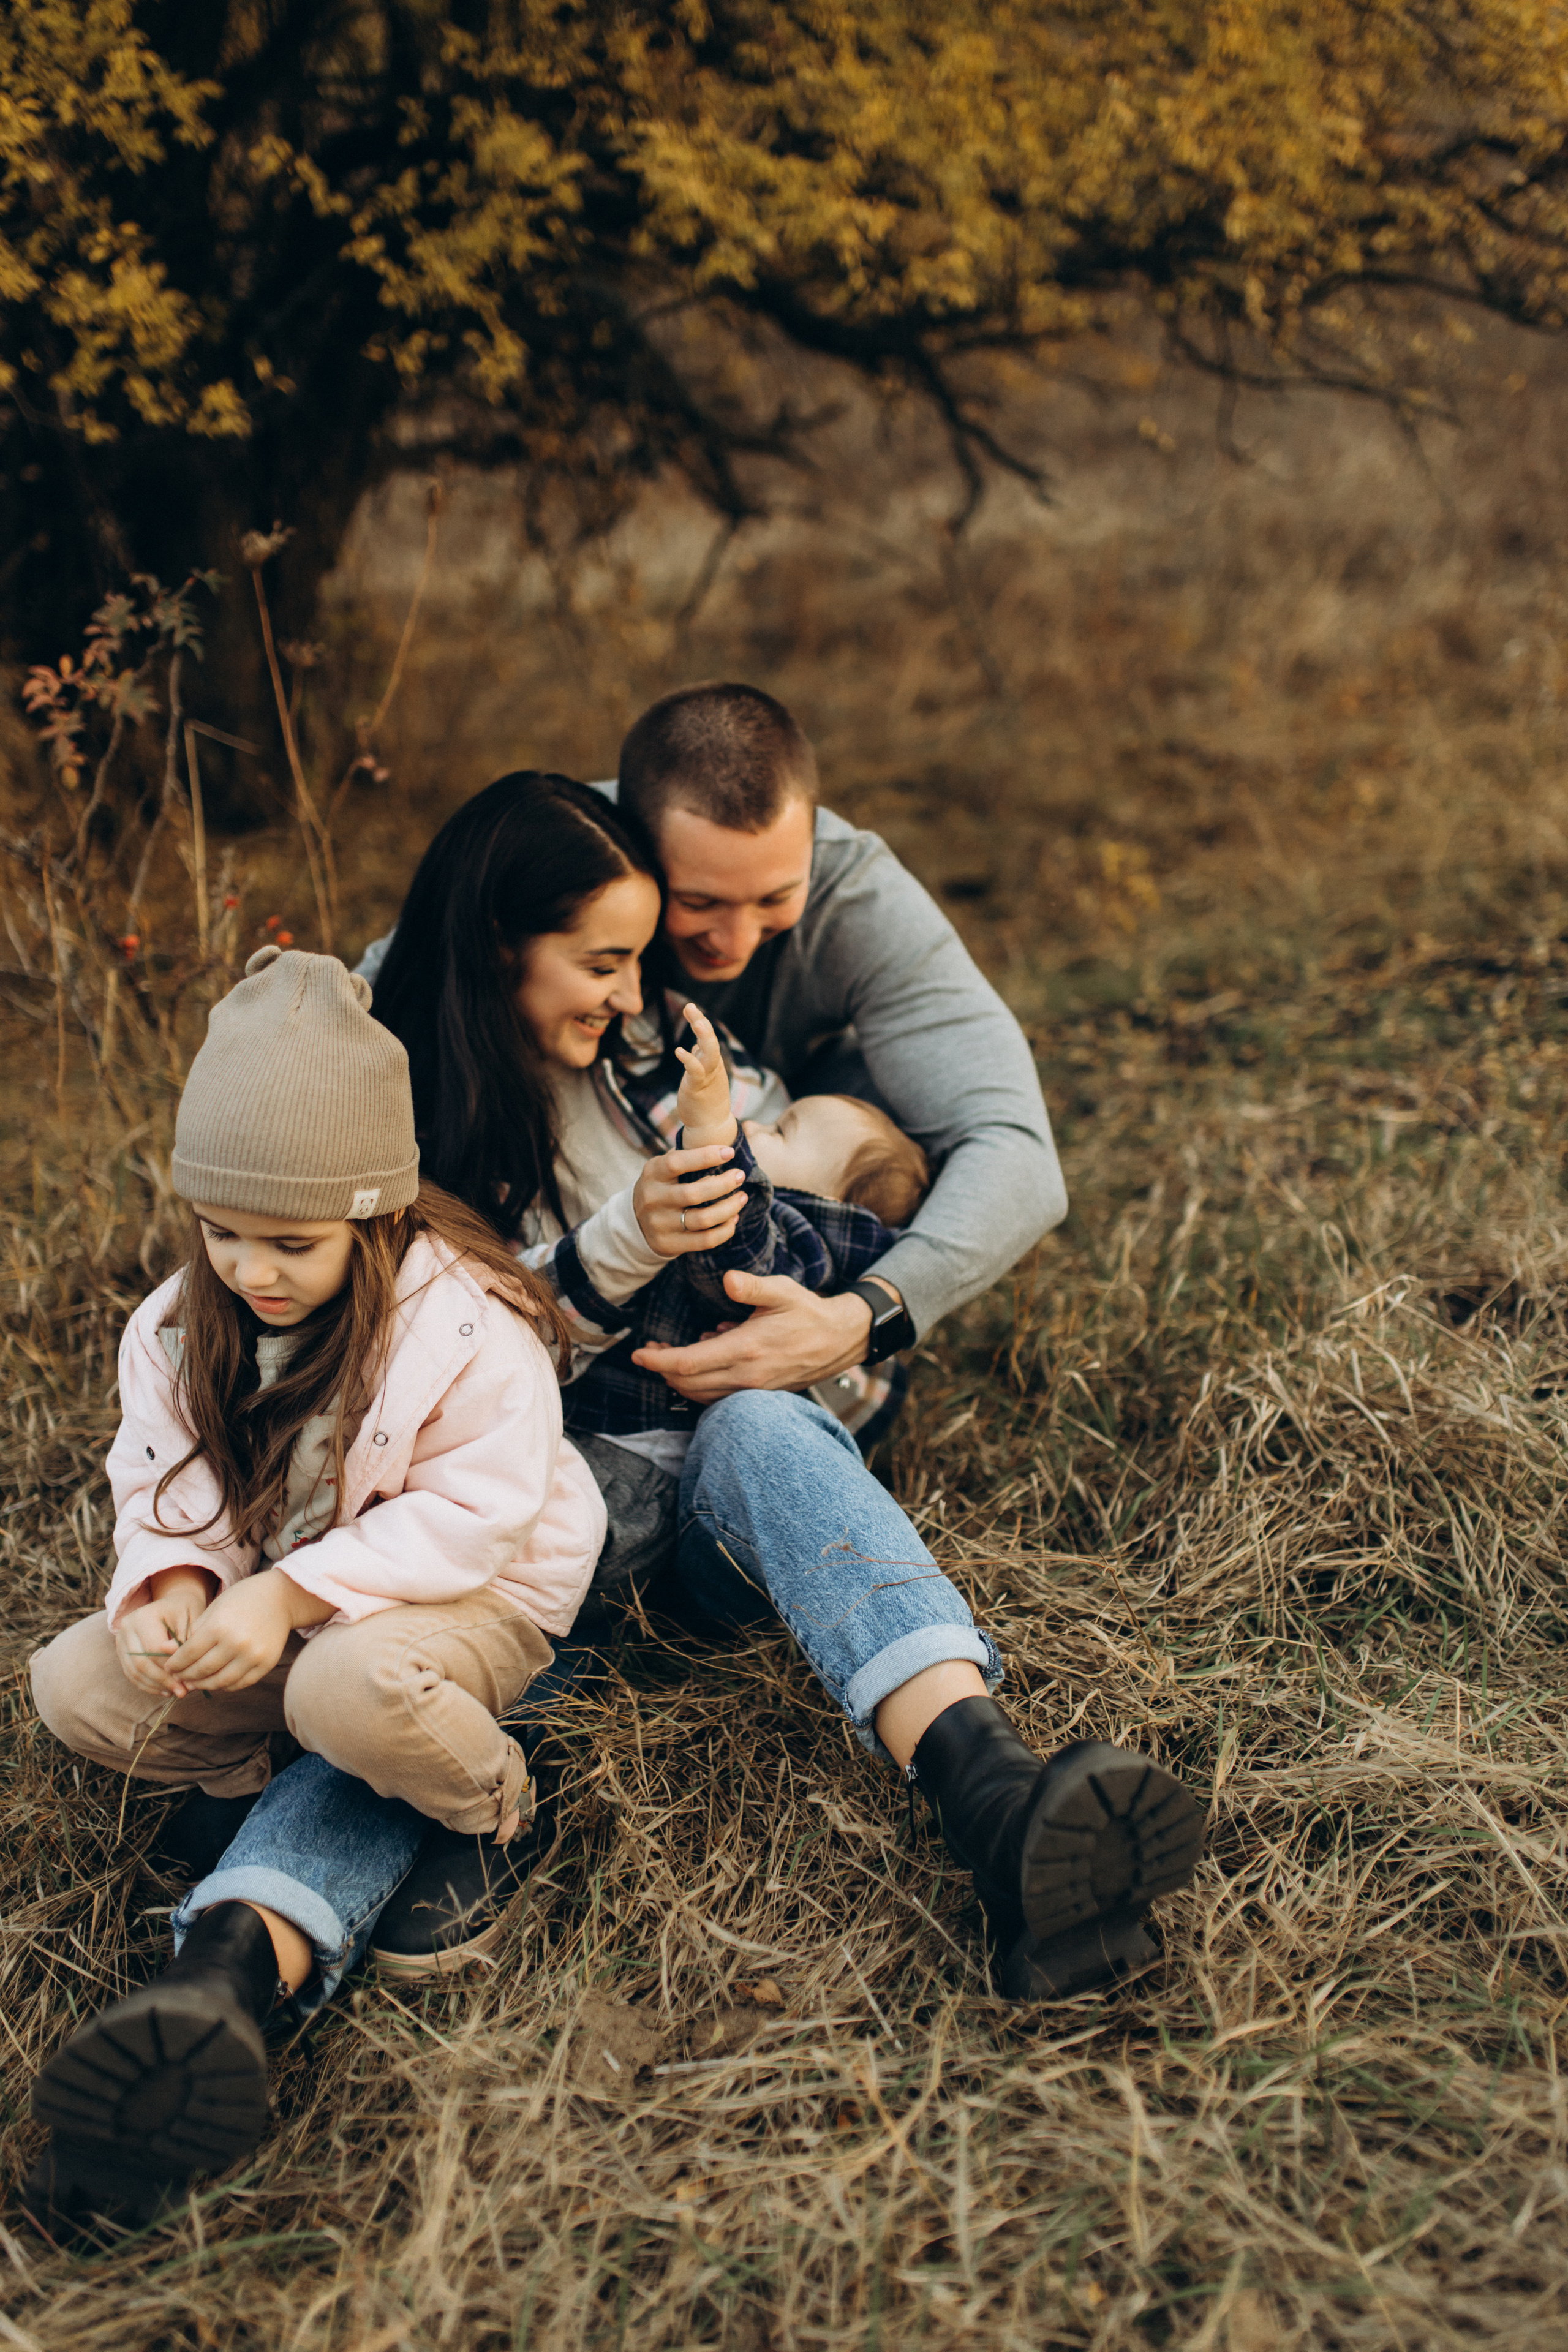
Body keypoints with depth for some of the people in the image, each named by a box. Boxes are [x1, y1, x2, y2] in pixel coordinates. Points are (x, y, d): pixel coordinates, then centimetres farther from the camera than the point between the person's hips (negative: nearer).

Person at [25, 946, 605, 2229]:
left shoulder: (465, 1319, -21)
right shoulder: (180, 1326, -2)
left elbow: (472, 1512, -24)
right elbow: (166, 1485, 1)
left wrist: (291, 1595, -32)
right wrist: (173, 1583, -23)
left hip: (477, 1594, -5)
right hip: (270, 1606, 5)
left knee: (351, 1690, -38)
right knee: (77, 1686, -15)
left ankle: (489, 1811, -6)